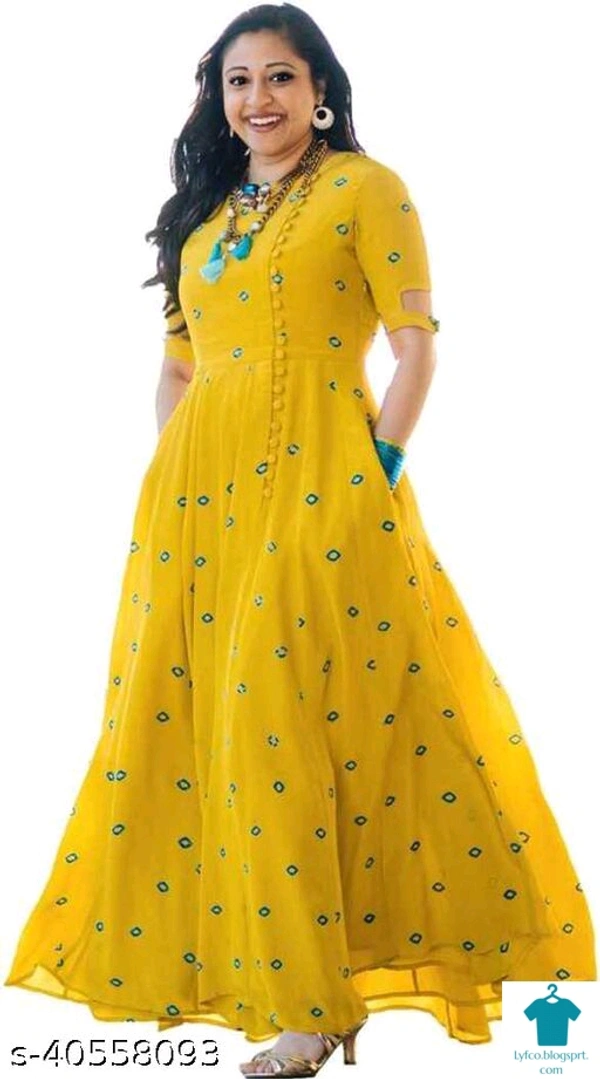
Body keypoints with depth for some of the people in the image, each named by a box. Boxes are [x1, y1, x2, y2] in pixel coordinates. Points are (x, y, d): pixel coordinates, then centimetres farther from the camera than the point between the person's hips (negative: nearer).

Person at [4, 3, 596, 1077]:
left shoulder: (365, 189, 1)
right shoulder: (202, 212, 19)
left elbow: (416, 346, -5)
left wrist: (378, 473, -12)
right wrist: (167, 480, 9)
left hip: (317, 480, -6)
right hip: (196, 486, 6)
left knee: (283, 719, -10)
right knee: (181, 712, 5)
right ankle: (198, 959, 19)